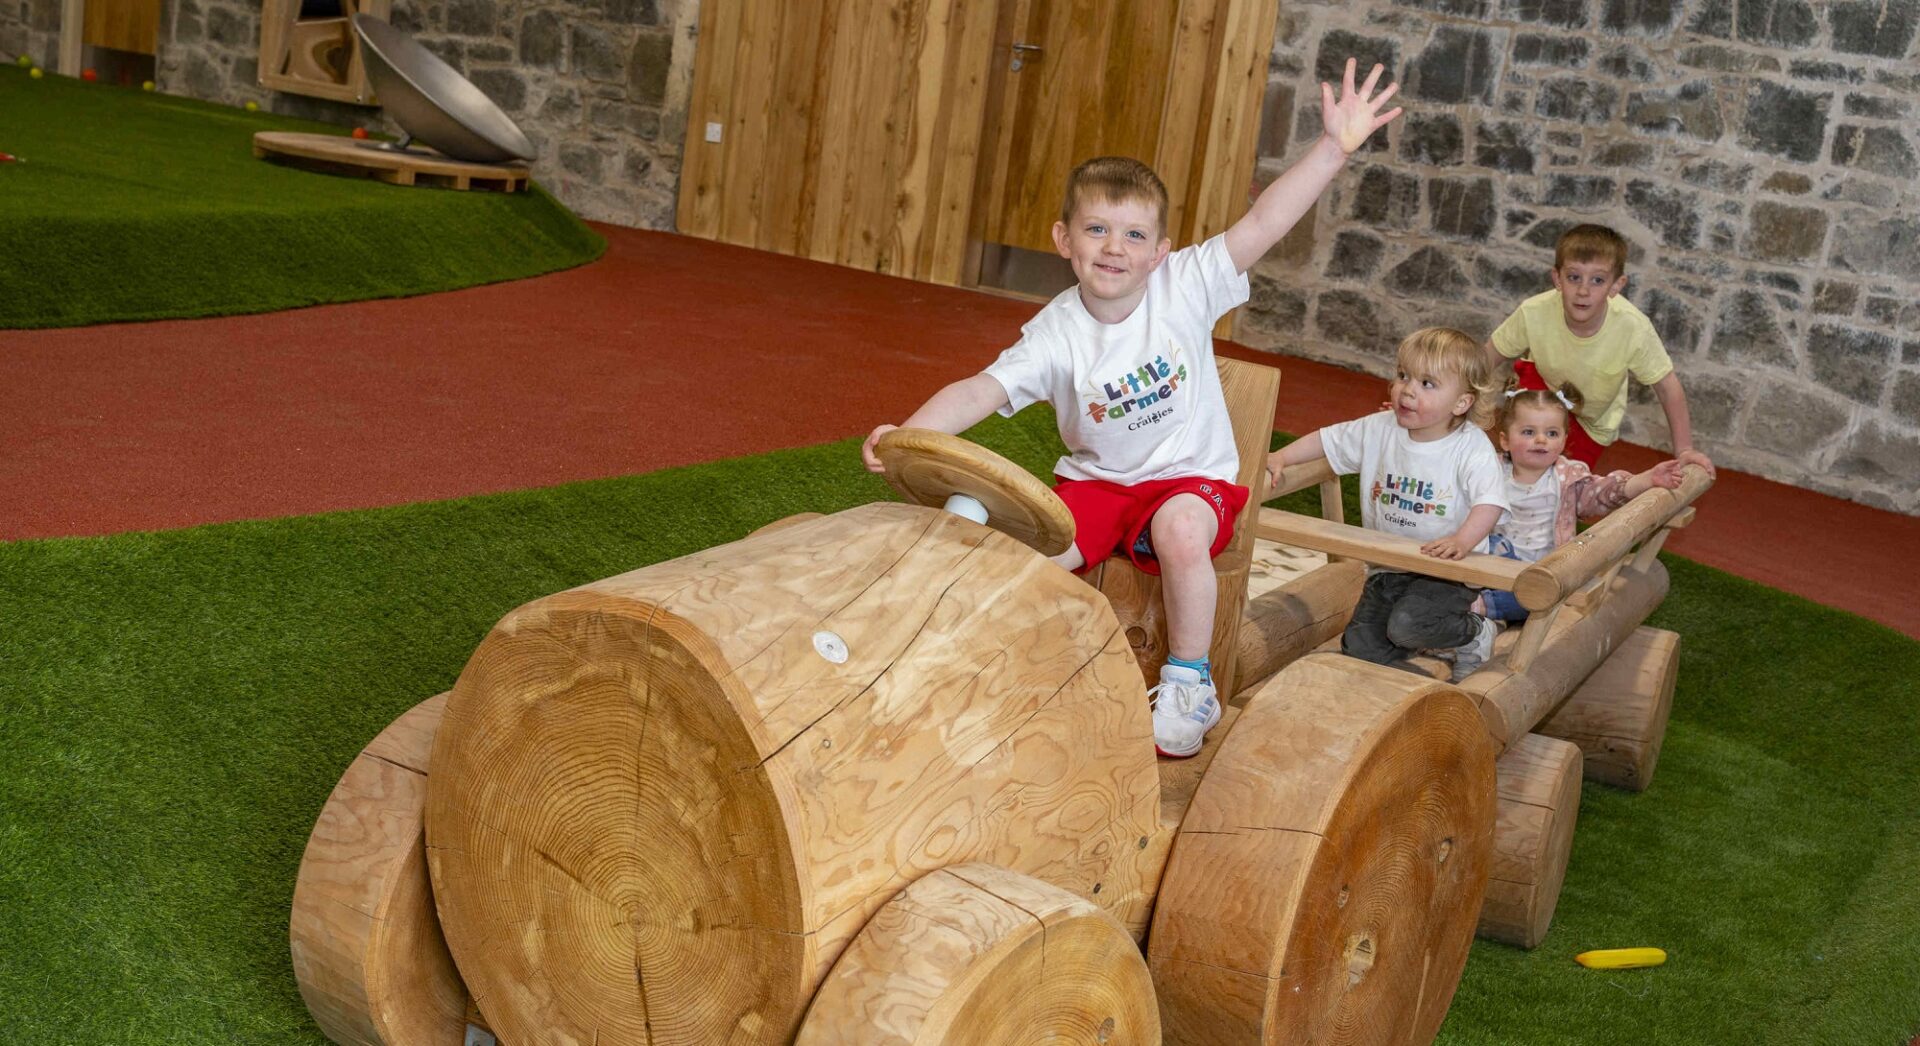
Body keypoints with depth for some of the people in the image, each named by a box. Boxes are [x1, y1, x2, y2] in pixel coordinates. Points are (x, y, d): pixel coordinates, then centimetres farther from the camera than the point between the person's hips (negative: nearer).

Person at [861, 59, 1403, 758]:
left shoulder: (1186, 287, -12)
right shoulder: (1056, 334, -11)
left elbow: (1263, 224, -20)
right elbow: (979, 392, -19)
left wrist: (1334, 148, -29)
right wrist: (908, 433, -37)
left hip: (1190, 475, -1)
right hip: (1097, 479, 2)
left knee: (1181, 531, -34)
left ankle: (1189, 685, -12)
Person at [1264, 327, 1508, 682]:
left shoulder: (1471, 447, -16)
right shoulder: (1379, 430, -1)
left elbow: (1491, 500, -27)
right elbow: (1327, 440, 13)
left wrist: (1462, 540, -42)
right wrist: (1279, 458, 4)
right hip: (1388, 568, 5)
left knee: (1407, 624, -29)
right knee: (1358, 647, -4)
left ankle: (1475, 632, 3)